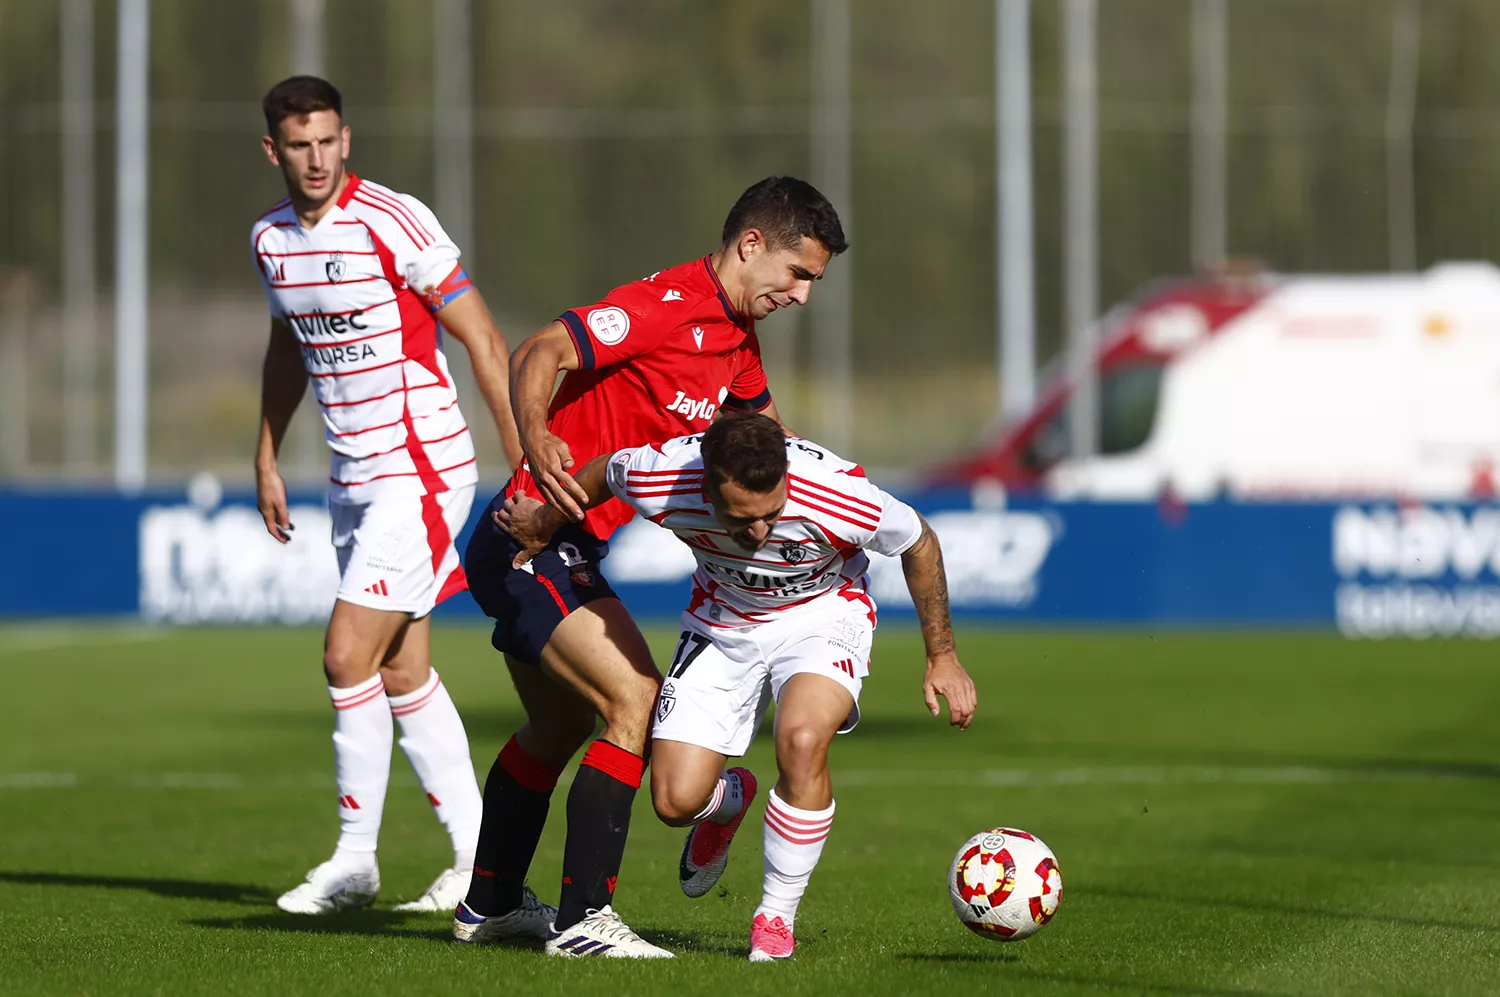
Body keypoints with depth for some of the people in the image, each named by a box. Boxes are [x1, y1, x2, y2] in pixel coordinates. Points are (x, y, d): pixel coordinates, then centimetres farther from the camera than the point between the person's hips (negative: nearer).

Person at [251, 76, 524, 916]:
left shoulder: (393, 223, -15)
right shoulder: (272, 239, 7)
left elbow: (485, 342, -13)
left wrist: (525, 462, -17)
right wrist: (268, 458, 24)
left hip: (422, 470, -7)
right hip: (355, 480, 7)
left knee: (348, 658, -11)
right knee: (401, 674, 8)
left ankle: (356, 860, 0)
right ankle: (480, 857, 16)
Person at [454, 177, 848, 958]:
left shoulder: (736, 337, 10)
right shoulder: (668, 306, -19)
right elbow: (537, 354, -27)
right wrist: (537, 440, -45)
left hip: (565, 551, 11)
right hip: (535, 537, -11)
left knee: (561, 724, 25)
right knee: (637, 703, -19)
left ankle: (488, 906, 42)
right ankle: (582, 918, -18)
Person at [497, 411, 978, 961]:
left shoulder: (838, 495, -36)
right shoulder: (659, 480, -31)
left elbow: (920, 543, -14)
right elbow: (601, 471, -5)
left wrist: (942, 657, -6)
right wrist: (544, 524, 12)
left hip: (822, 612, -2)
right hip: (723, 621, 2)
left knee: (801, 739, -32)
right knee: (676, 801, -8)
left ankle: (776, 916, -11)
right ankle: (727, 800, 32)